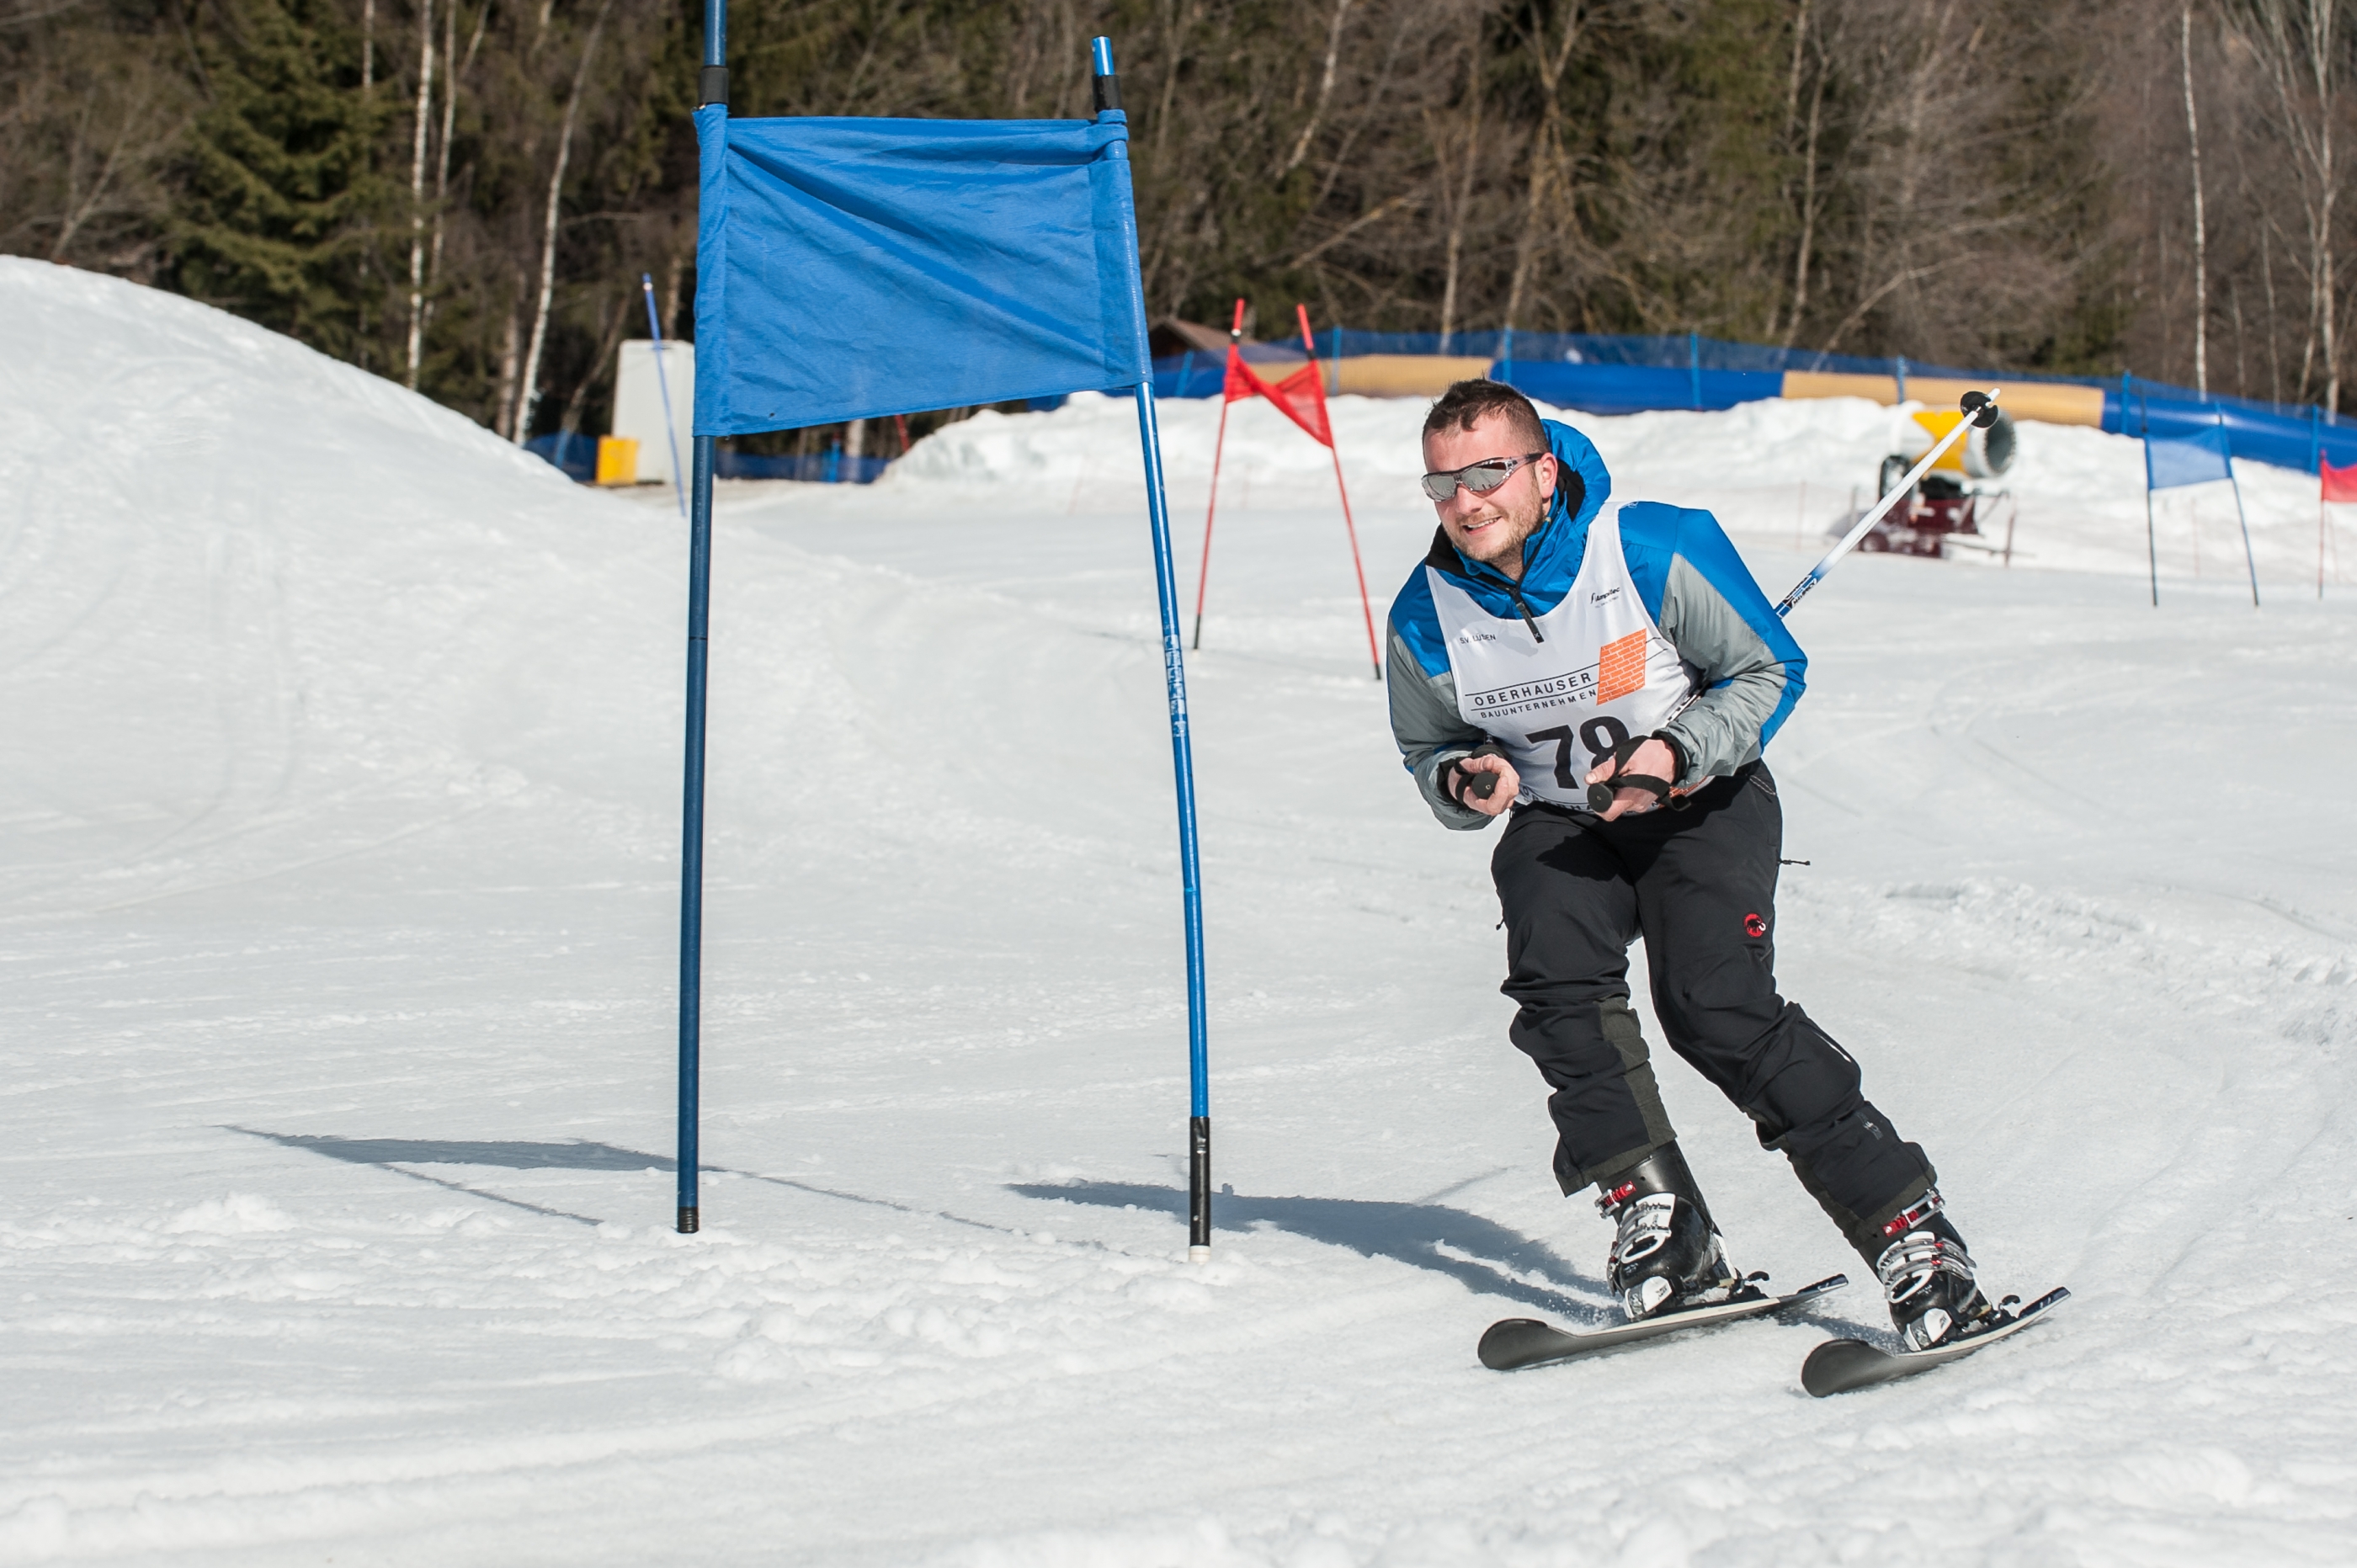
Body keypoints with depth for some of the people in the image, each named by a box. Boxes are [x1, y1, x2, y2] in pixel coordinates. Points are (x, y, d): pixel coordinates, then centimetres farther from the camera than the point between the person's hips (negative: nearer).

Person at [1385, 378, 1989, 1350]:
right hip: (1560, 824, 4)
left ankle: (1909, 1230, -18)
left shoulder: (1654, 553, -21)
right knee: (1556, 978, -26)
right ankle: (1660, 1231, -19)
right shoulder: (1426, 619, -11)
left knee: (1715, 1007, -23)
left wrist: (1678, 753, -24)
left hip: (1704, 802, -4)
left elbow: (1769, 670, -8)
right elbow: (1428, 747, 9)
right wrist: (1463, 783, -15)